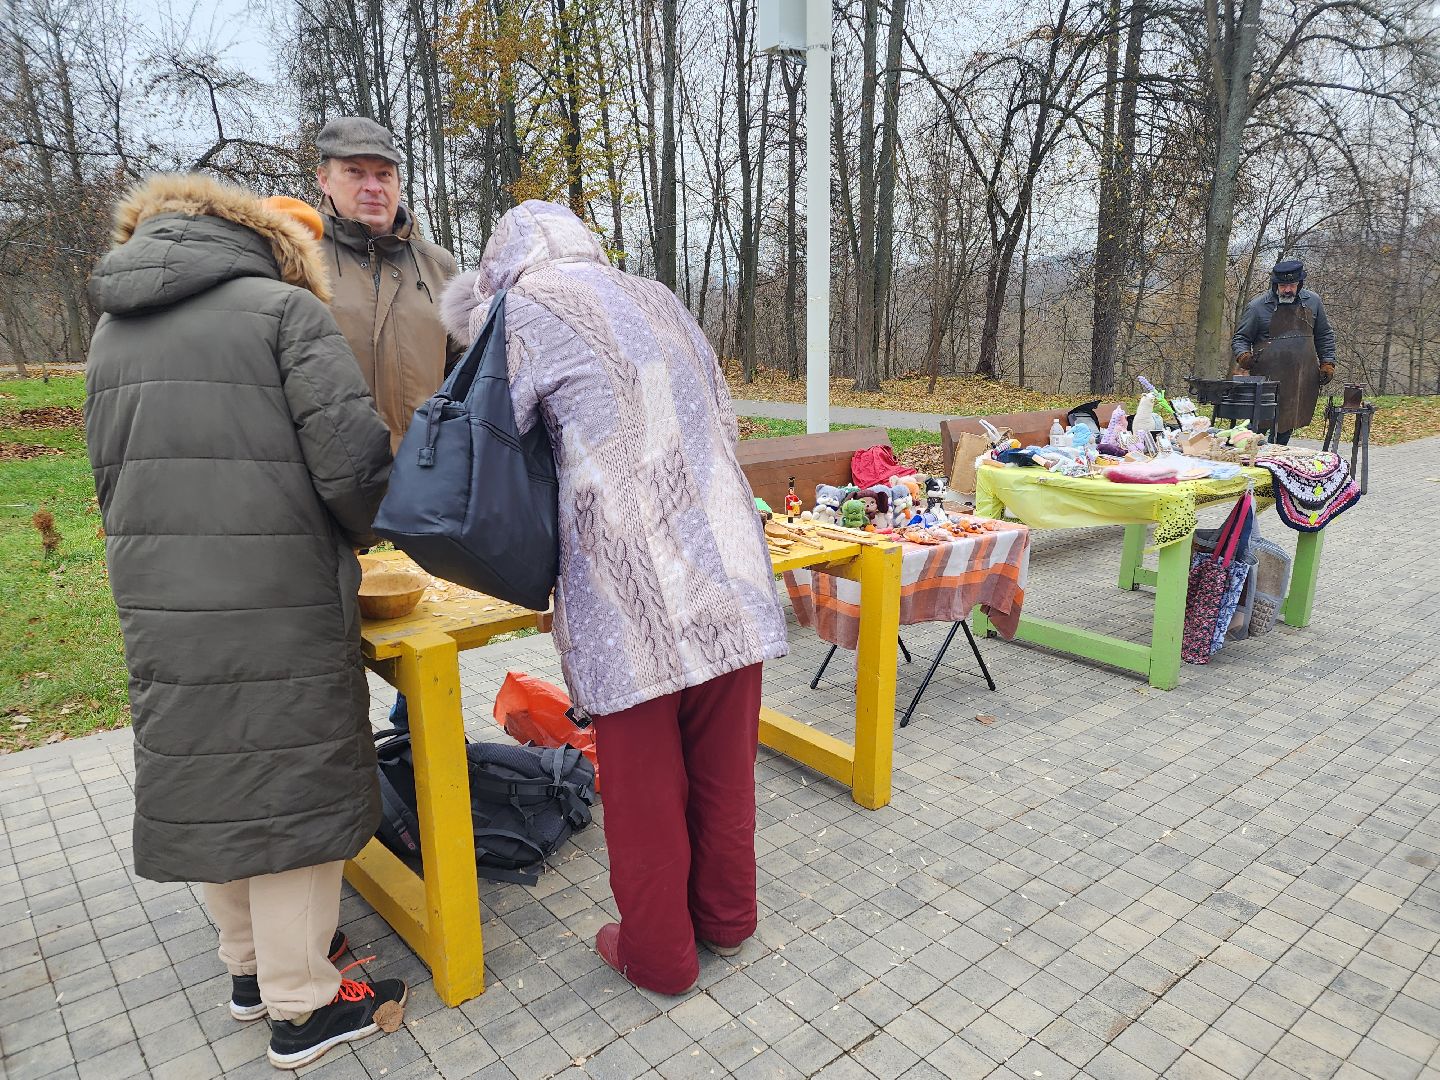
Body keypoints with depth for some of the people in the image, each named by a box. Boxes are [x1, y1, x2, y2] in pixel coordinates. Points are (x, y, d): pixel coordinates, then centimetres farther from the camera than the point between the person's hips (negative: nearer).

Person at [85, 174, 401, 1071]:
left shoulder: (113, 331, 15)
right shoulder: (286, 310, -6)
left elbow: (112, 475, 17)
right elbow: (351, 459, -16)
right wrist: (361, 532, 3)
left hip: (157, 606, 7)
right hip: (280, 608, -6)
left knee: (206, 781, 17)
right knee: (292, 785, 4)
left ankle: (251, 965, 35)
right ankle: (304, 1005, 18)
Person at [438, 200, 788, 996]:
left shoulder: (525, 312, -1)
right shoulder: (658, 299, 17)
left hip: (633, 599, -6)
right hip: (731, 580, 6)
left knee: (645, 787, 11)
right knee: (723, 765, 19)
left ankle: (658, 953, 29)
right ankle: (726, 915, 38)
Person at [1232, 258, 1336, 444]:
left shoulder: (1312, 301, 10)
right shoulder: (1258, 306, -3)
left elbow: (1324, 336, 18)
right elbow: (1241, 338, 3)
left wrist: (1327, 363, 10)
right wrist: (1243, 355, -17)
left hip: (1302, 381, 4)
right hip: (1268, 379, -4)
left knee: (1288, 424, 8)